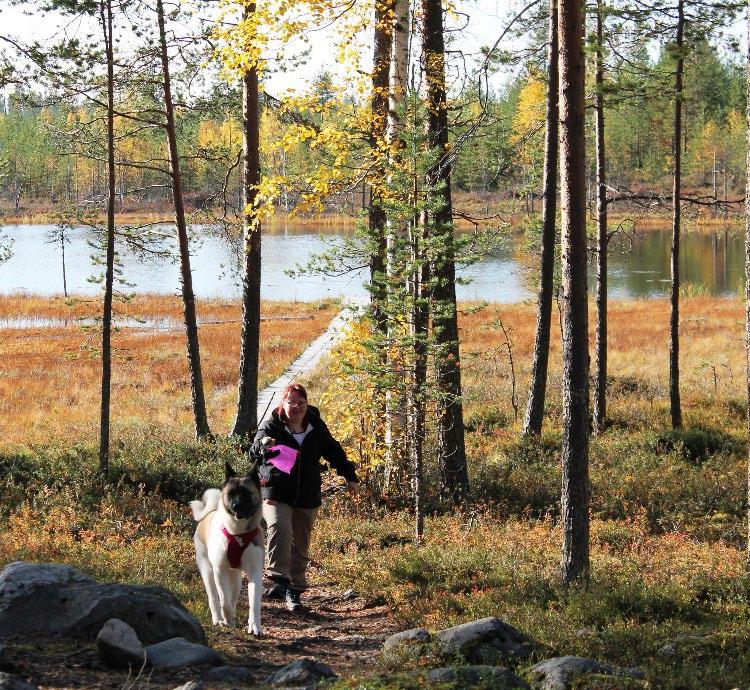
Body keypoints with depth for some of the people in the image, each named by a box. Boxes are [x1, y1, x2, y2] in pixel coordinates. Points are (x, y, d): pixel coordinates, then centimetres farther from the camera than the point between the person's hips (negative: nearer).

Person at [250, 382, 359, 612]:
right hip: (276, 493, -4)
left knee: (300, 546, 9)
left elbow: (334, 452, 19)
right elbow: (255, 452, -21)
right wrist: (264, 445, -44)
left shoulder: (316, 428, 6)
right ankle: (279, 580, -33)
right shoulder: (271, 427, -6)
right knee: (280, 529, -30)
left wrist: (350, 477, 18)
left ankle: (295, 589, 20)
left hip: (307, 496, 4)